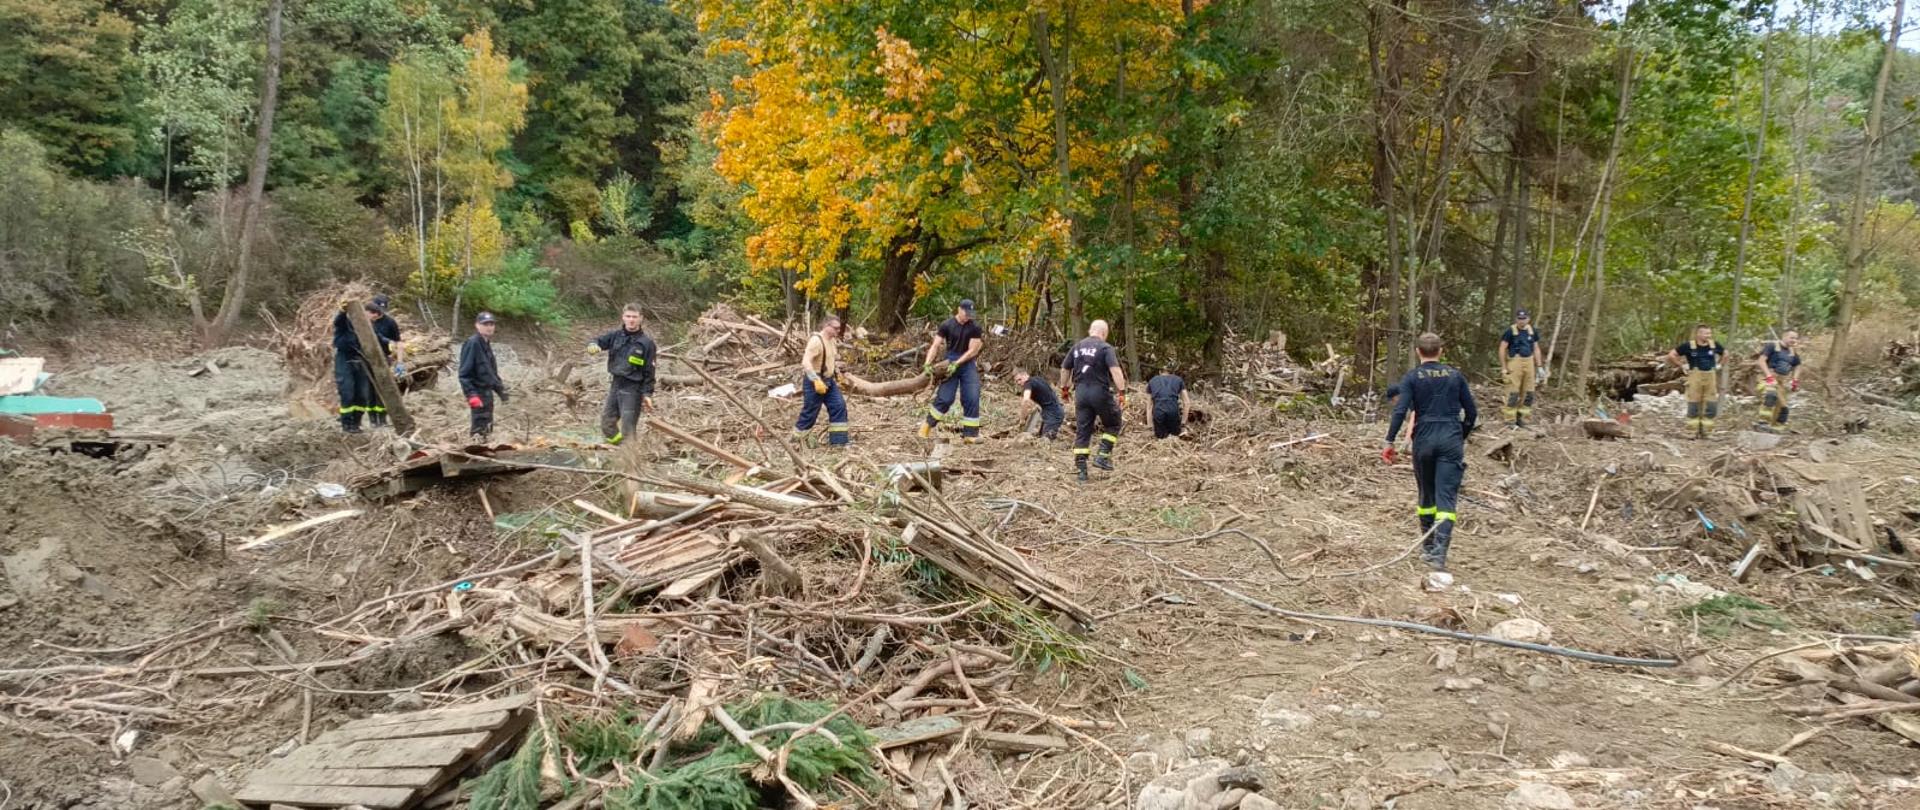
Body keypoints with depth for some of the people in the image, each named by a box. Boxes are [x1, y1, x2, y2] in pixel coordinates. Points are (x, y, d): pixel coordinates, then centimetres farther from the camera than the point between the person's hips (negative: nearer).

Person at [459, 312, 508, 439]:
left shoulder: (486, 344, 14)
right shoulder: (472, 343, -12)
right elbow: (464, 373, -17)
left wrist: (501, 389, 18)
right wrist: (471, 395, -24)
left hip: (487, 392, 9)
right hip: (478, 393, -9)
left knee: (487, 428, 14)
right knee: (479, 429, -11)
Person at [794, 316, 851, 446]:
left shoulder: (831, 340, 8)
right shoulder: (816, 341, -21)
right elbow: (806, 362, -30)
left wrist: (837, 374, 23)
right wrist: (816, 381, -35)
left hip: (829, 381, 9)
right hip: (814, 382, -9)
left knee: (839, 407, 2)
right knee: (810, 412, -1)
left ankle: (838, 440, 7)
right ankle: (795, 439, 14)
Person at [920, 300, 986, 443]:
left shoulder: (975, 328, -5)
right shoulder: (947, 325, -5)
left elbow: (973, 350, -9)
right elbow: (935, 345, -8)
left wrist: (957, 363, -18)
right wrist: (928, 363, -20)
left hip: (968, 364, 2)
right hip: (950, 362, -2)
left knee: (972, 399, -4)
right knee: (945, 398, -7)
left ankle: (970, 433, 1)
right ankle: (927, 426, 10)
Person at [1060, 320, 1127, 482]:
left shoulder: (1077, 347, 12)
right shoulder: (1105, 347, -5)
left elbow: (1064, 369, 18)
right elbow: (1115, 370, -17)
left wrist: (1064, 388, 30)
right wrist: (1122, 392, -19)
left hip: (1081, 392, 5)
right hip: (1100, 391, -5)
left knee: (1082, 431, 7)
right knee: (1112, 425, 15)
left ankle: (1080, 470, 4)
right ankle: (1103, 456, 4)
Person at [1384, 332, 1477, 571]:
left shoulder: (1412, 377, 1)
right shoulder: (1455, 375, 8)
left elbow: (1400, 411, -11)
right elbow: (1471, 413, 11)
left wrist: (1390, 441, -10)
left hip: (1424, 441, 0)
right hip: (1452, 440, 0)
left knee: (1427, 494, 16)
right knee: (1446, 497, -6)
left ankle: (1428, 547, 26)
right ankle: (1439, 552, -19)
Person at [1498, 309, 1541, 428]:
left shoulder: (1532, 331, 10)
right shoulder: (1510, 331, -6)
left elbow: (1536, 348, 18)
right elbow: (1502, 349, -5)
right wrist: (1504, 367, -8)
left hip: (1529, 362, 6)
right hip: (1515, 362, -6)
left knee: (1528, 393, 7)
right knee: (1513, 393, -7)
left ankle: (1521, 418, 18)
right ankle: (1510, 420, -1)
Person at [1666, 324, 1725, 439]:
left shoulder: (1714, 345, 4)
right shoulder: (1689, 346, -8)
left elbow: (1725, 353, 24)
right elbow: (1671, 355, -5)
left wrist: (1718, 364, 12)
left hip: (1710, 378, 4)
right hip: (1695, 378, -4)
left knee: (1711, 407, 4)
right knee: (1693, 407, 1)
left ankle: (1705, 432, 14)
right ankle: (1692, 433, 7)